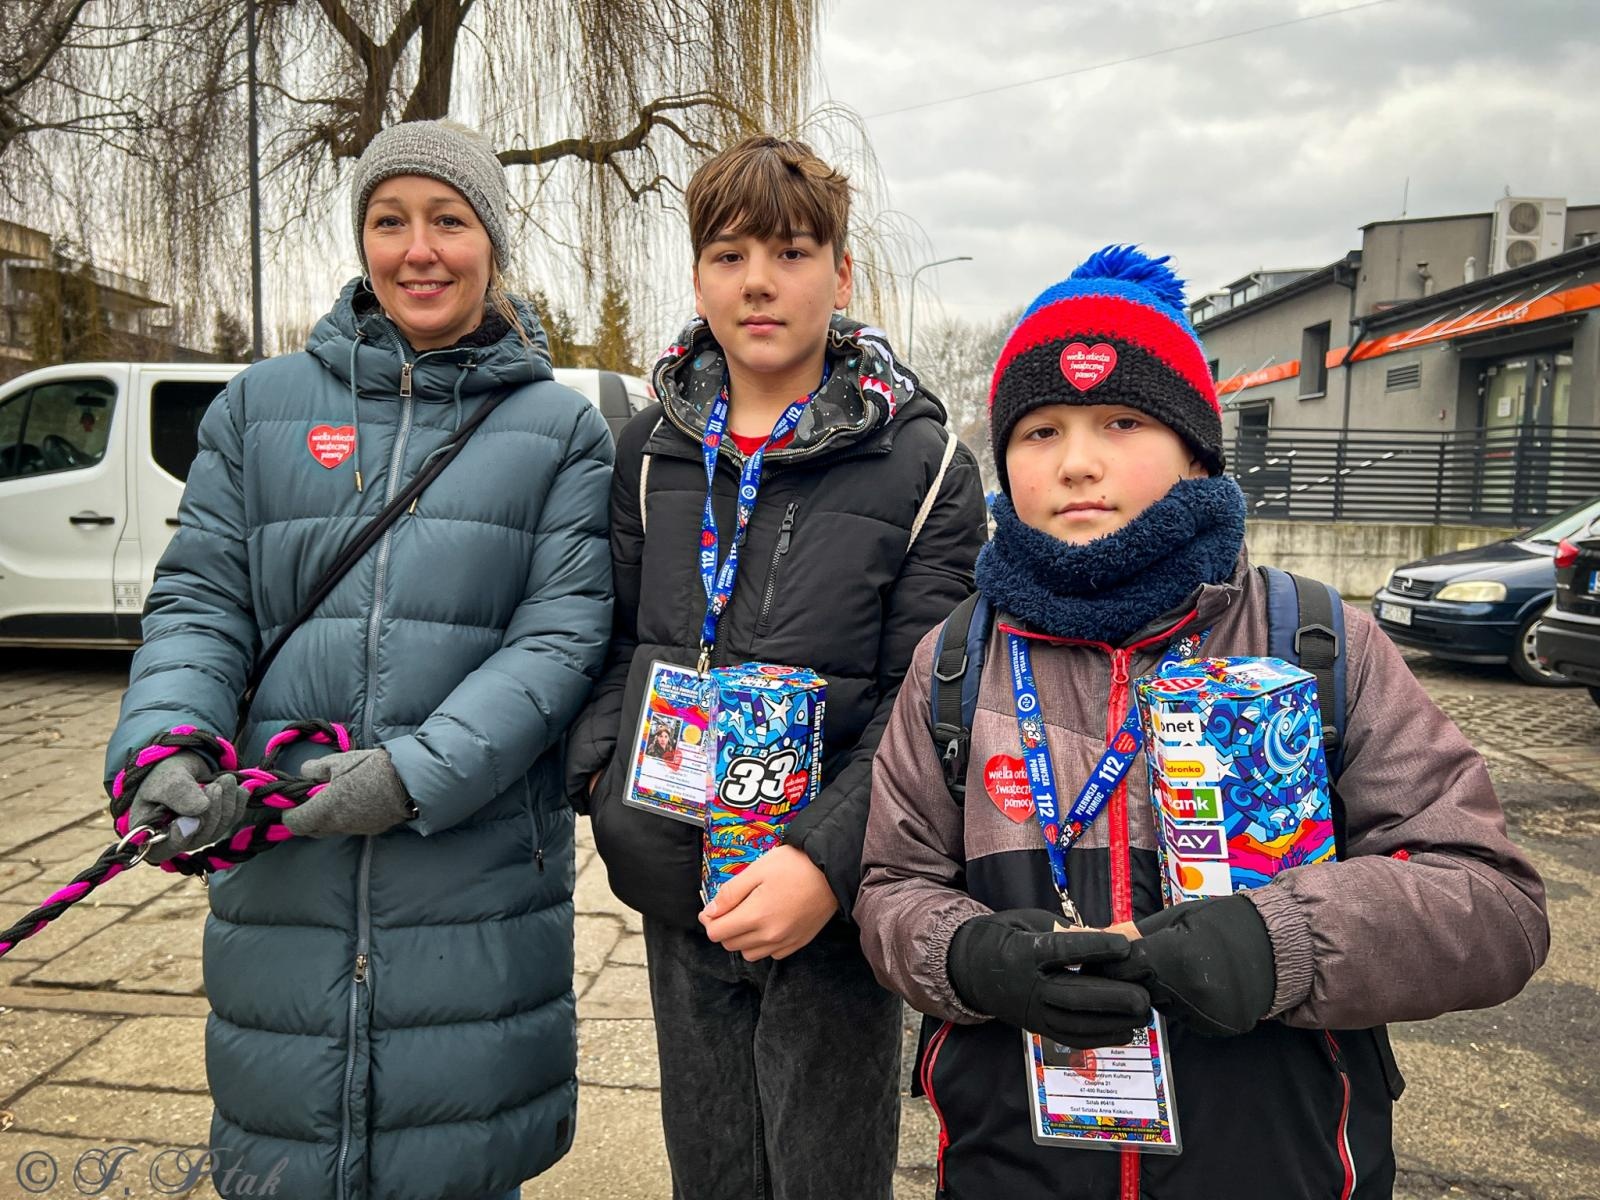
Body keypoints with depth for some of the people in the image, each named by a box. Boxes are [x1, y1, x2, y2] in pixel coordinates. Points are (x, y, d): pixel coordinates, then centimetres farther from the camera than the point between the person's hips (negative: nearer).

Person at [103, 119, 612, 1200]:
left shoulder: (561, 428, 3)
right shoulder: (263, 406, 9)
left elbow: (565, 633, -7)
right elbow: (200, 600, 6)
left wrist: (420, 771, -18)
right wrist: (159, 745, -13)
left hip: (478, 860, -1)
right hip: (280, 857, 2)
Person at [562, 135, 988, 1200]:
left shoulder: (920, 462, -7)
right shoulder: (653, 449, 6)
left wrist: (825, 858, -22)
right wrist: (600, 773, -4)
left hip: (832, 905, -3)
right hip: (678, 895, 4)